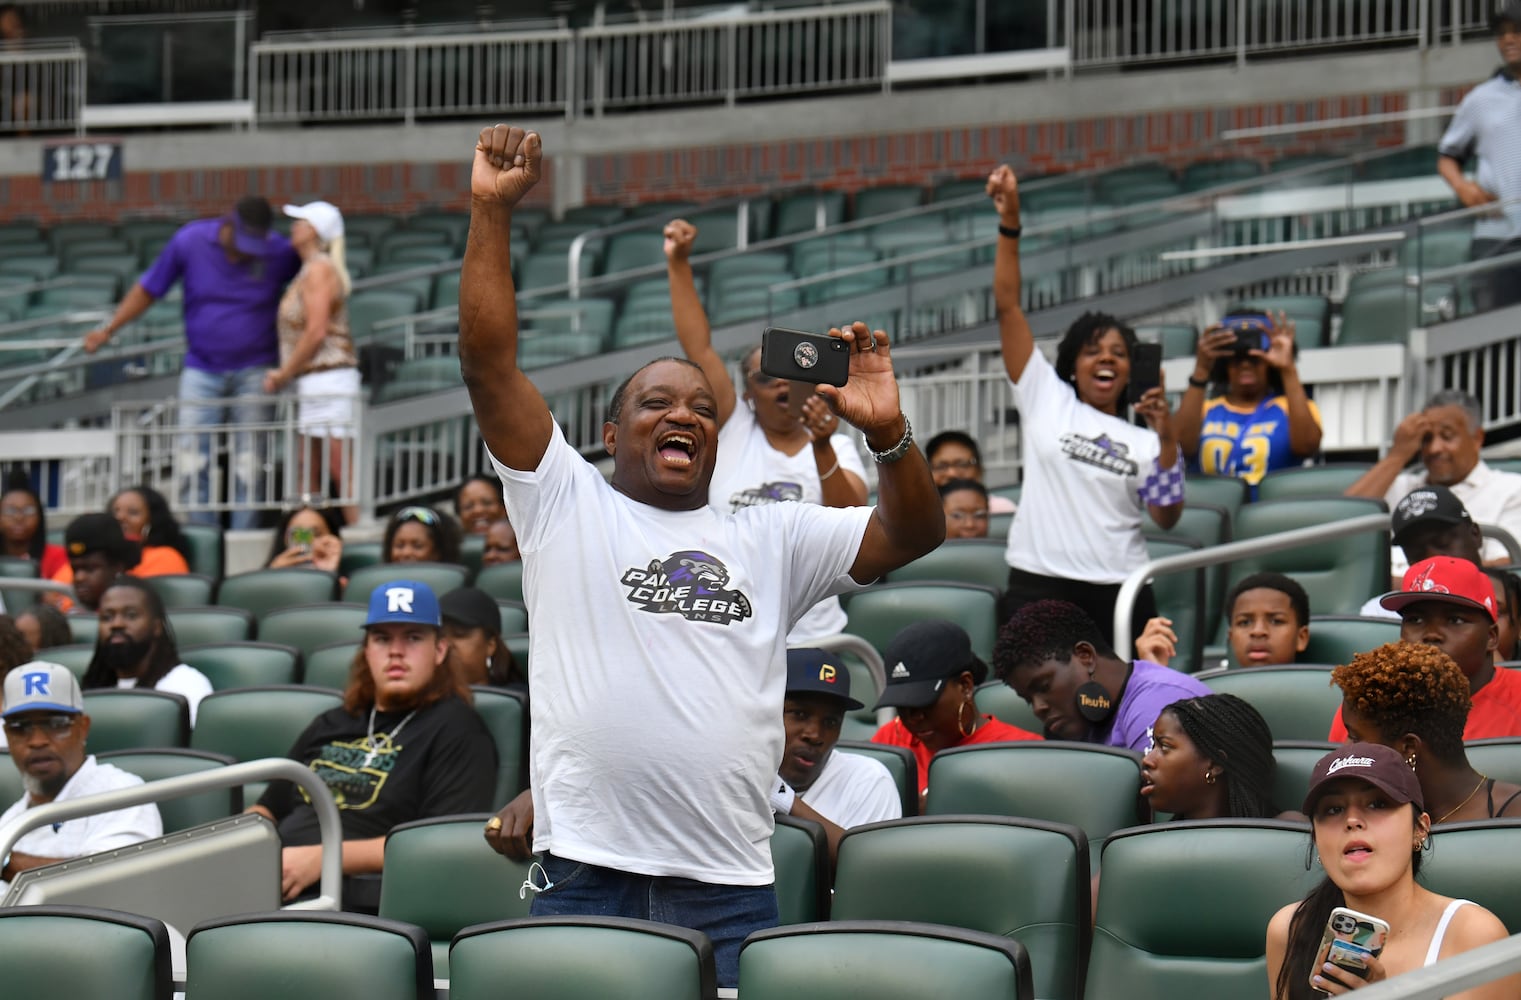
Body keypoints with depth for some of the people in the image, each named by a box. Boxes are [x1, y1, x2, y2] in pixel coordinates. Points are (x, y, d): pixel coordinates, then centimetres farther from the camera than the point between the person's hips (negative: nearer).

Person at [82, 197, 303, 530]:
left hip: (254, 369, -1)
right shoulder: (190, 242, -7)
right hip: (202, 368, 1)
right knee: (192, 460, -7)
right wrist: (108, 330, -1)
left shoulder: (280, 253, -9)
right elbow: (148, 289, 3)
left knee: (249, 462, -3)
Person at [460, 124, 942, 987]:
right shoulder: (566, 506, 11)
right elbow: (489, 363, 3)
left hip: (729, 890, 2)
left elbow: (913, 532, 9)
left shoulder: (770, 540, 17)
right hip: (584, 876, -2)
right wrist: (493, 212, -2)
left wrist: (887, 433, -9)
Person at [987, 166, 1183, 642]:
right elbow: (1008, 305, 5)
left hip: (1120, 591, 2)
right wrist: (1010, 223, -2)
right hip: (1038, 584, -2)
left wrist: (1166, 438, -6)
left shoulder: (1142, 441, 13)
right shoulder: (1046, 400, 10)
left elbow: (1166, 518, 4)